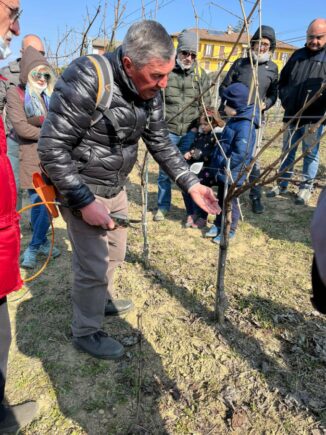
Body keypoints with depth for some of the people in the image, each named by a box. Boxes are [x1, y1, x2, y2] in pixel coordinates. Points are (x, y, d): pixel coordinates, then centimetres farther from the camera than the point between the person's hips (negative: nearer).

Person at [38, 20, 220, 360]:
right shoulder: (86, 81, -27)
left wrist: (191, 184, -4)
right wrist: (85, 201, -26)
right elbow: (51, 148, -25)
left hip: (115, 186, 8)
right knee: (93, 265, -1)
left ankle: (101, 300, 48)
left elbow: (161, 143, 4)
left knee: (114, 253, 21)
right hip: (80, 188, -7)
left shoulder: (150, 90, -3)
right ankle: (86, 332, 24)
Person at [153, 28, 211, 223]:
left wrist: (198, 126, 0)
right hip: (168, 130, -1)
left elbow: (206, 104, 10)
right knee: (165, 171, 7)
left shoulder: (201, 74, 6)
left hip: (190, 132, 1)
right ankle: (163, 207, 25)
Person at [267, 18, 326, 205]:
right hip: (292, 115, 4)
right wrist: (285, 99, 8)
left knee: (310, 153, 4)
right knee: (288, 151, 12)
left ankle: (306, 187, 15)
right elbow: (283, 80, 20)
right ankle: (283, 184, 23)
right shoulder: (298, 55, 12)